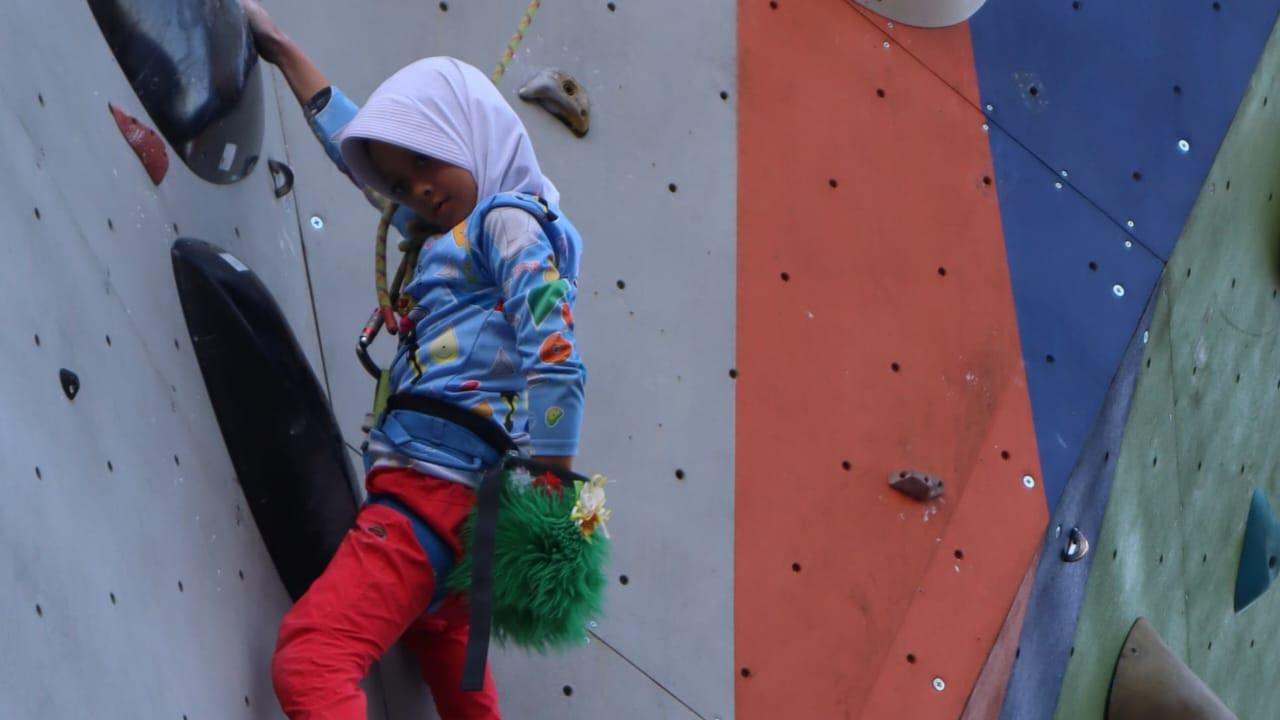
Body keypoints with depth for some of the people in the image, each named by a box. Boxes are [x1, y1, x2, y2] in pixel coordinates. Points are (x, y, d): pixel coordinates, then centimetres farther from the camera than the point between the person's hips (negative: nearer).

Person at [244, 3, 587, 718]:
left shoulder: (507, 217, -5)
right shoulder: (451, 227, 20)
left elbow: (558, 362, -17)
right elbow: (362, 146, 35)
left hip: (436, 490, -10)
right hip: (442, 494, 10)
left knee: (310, 661, -23)